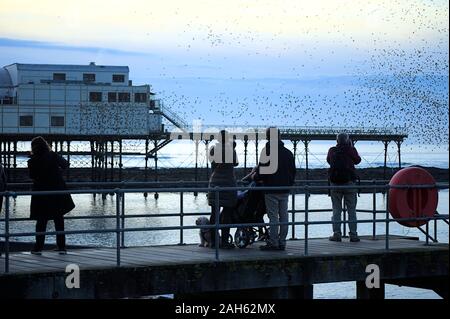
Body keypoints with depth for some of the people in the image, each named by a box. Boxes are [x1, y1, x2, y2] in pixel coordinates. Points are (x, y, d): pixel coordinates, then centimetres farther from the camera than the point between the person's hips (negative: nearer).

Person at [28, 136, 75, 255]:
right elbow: (65, 165, 8)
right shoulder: (53, 156, -7)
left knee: (41, 221, 8)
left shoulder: (32, 161, -10)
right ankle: (61, 247, 9)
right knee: (59, 221, 9)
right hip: (57, 192, 1)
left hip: (41, 194, -1)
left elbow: (32, 176, 2)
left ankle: (38, 247, 6)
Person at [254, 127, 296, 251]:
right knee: (283, 216, 9)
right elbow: (293, 171, 15)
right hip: (285, 190, 6)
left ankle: (273, 243, -5)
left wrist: (255, 177, 5)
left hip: (272, 190, -6)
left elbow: (262, 171, -13)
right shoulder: (288, 152, 10)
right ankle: (282, 243, 11)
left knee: (273, 216, -5)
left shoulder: (267, 151, -11)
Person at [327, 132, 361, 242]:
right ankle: (353, 234, 0)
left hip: (335, 182, 1)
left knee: (336, 210, 6)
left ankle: (337, 234, 1)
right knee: (351, 210, 3)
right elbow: (358, 160, 15)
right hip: (349, 182, -1)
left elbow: (328, 160, 22)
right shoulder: (350, 150, -3)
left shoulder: (332, 150, 3)